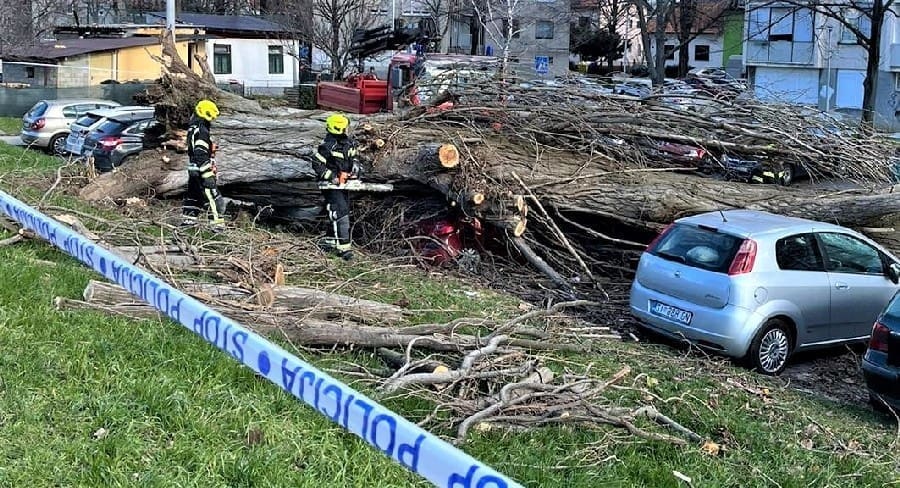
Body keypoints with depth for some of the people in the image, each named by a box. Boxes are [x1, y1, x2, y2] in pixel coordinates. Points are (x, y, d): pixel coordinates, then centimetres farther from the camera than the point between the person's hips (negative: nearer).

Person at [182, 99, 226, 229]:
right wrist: (207, 176, -26)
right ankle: (218, 224, -6)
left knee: (193, 195, 19)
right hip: (202, 170, -10)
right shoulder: (202, 131, -20)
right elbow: (201, 156, -25)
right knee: (214, 198, -7)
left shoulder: (192, 128, 12)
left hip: (193, 169, 10)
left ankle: (188, 219, 26)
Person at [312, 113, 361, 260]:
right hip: (331, 185, -8)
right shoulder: (328, 146, -21)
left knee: (344, 212, 13)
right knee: (340, 213, -13)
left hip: (344, 182, 9)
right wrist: (332, 177, -21)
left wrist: (355, 169, 2)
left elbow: (355, 156, 19)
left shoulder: (349, 142, 3)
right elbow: (317, 165, -19)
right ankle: (343, 247, -12)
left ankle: (330, 242, 25)